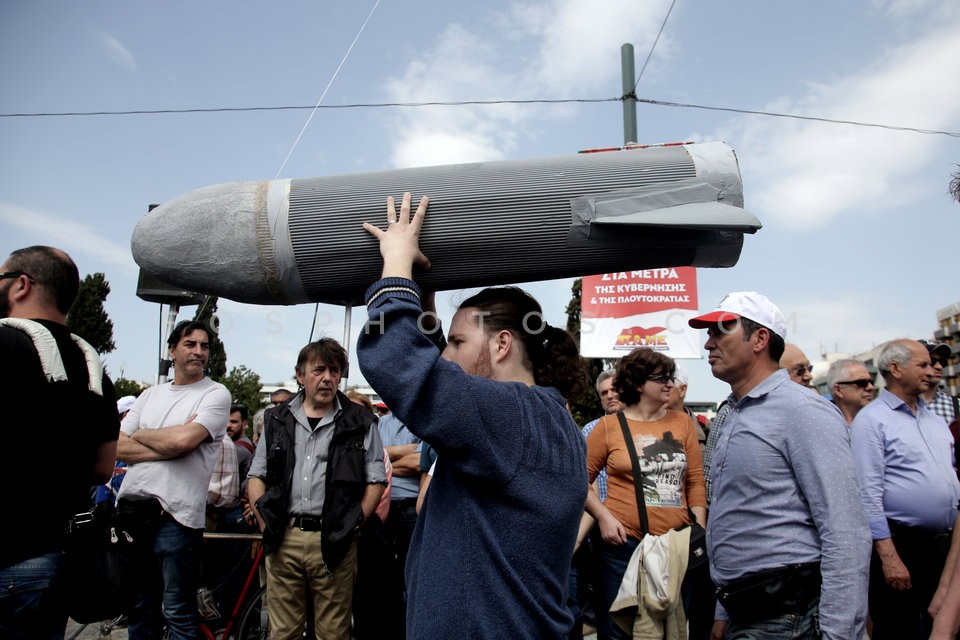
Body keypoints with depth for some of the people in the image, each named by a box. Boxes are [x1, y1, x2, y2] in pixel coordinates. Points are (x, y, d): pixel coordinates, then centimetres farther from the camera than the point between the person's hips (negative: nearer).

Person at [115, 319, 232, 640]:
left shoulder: (216, 394, -2)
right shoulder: (150, 395, 14)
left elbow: (183, 440, -18)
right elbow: (118, 447, 4)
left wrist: (140, 435, -1)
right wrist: (169, 445, -9)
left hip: (174, 514, -5)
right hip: (130, 508, 6)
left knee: (178, 614, 3)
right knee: (138, 608, 18)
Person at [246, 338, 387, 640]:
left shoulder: (360, 422, 4)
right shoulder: (278, 420, 12)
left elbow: (376, 482, 2)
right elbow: (256, 477, 14)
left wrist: (352, 527, -6)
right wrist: (266, 524, 2)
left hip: (332, 542, -2)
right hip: (283, 540, 2)